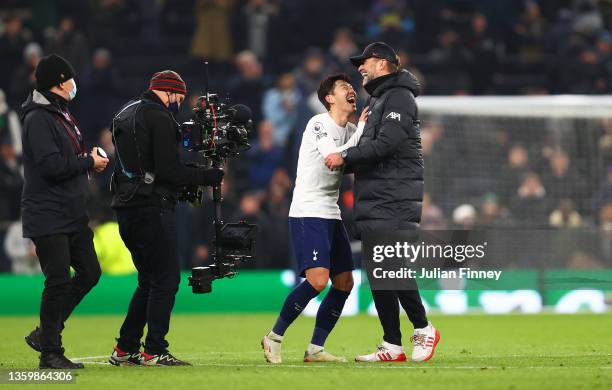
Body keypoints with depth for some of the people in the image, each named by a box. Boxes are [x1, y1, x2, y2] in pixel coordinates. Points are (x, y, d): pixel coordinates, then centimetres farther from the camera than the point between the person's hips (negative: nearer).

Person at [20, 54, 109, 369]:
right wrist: (88, 162, -10)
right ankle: (50, 352, 1)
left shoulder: (63, 115, 17)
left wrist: (89, 161, 3)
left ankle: (45, 334, 20)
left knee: (89, 272, 11)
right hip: (48, 216, -10)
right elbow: (52, 166, -23)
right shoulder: (38, 118, -15)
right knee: (58, 281, -8)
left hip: (72, 213, 10)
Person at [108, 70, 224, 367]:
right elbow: (168, 170, -17)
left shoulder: (125, 114, 19)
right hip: (152, 208, -9)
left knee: (149, 280, 16)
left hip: (126, 209, 9)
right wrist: (210, 177, -8)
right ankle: (154, 352, -7)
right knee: (166, 279, -5)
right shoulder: (159, 118, -10)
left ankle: (125, 350, 16)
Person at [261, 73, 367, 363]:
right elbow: (333, 157, -25)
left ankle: (315, 348, 11)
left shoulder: (350, 131, 14)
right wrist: (362, 130, -18)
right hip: (307, 214, -9)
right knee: (317, 280, -21)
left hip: (331, 214, 9)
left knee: (344, 283, 4)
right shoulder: (319, 124, -10)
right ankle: (274, 337, -7)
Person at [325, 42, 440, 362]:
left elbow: (386, 144, -18)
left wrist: (345, 157, -13)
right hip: (372, 204, 10)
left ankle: (423, 329, 1)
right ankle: (393, 346, 7)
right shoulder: (378, 100, 23)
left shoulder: (399, 97, -7)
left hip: (394, 201, -10)